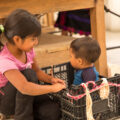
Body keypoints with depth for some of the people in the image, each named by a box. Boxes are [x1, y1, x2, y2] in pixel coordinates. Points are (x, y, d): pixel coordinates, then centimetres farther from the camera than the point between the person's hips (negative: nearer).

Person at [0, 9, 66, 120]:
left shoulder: (26, 49, -10)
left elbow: (37, 71, 5)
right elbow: (24, 88, -45)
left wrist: (51, 79, -14)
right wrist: (52, 88, -35)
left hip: (25, 98, 5)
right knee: (28, 74, -32)